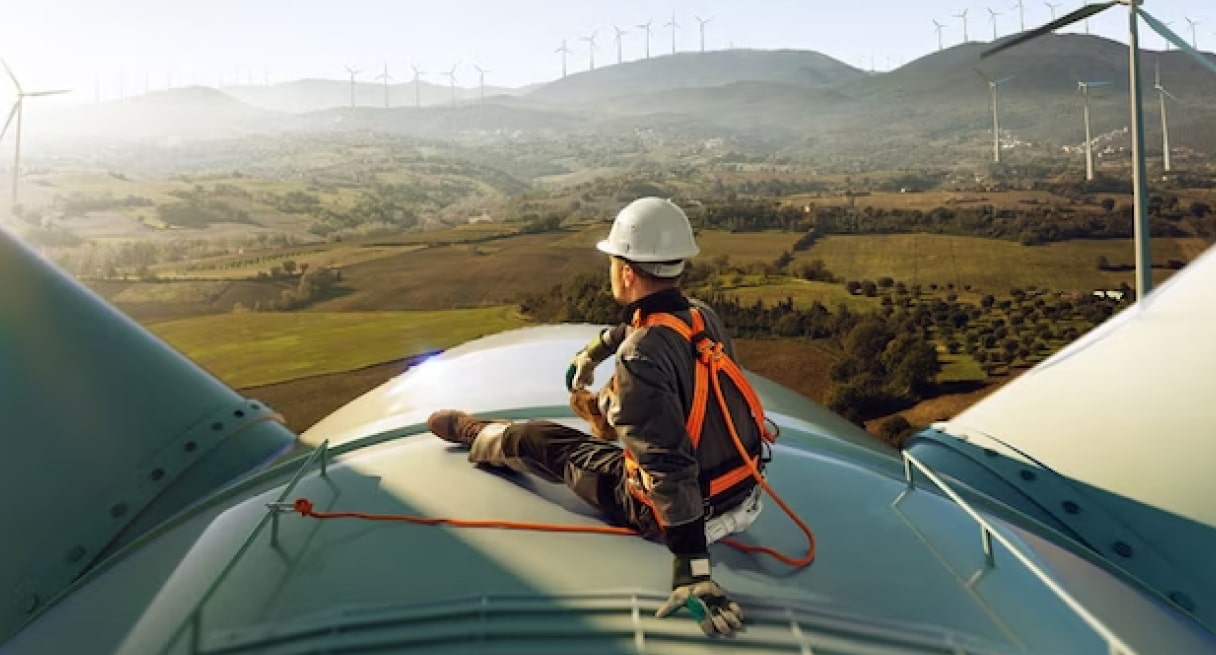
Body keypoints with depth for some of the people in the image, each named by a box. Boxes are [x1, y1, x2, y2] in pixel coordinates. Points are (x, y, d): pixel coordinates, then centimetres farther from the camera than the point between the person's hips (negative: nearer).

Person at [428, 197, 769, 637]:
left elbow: (669, 467, -33)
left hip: (680, 506, -6)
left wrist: (693, 572, -30)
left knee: (537, 442, 12)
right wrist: (591, 354, 33)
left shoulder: (640, 359, -30)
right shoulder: (703, 315, -5)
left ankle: (473, 434, 43)